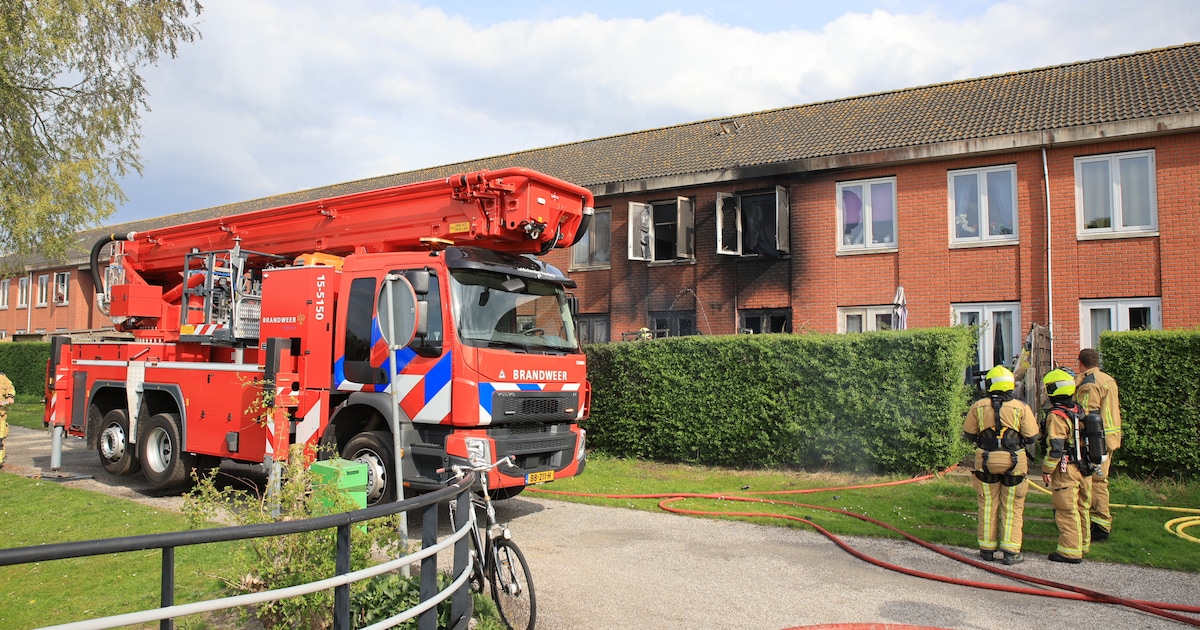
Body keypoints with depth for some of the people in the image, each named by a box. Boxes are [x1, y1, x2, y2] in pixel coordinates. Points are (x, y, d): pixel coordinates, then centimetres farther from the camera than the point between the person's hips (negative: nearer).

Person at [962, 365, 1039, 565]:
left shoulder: (978, 407, -2)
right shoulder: (1021, 408, -4)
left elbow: (968, 435, 4)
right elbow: (1032, 437, -2)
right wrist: (1030, 457, 18)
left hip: (986, 461, 1)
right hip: (1014, 462, -1)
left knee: (988, 506, 12)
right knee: (1012, 508, 7)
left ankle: (987, 548, 17)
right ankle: (1010, 551, 8)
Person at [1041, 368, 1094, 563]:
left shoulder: (1057, 415, -18)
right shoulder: (1078, 410, 8)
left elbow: (1055, 447, -21)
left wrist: (1047, 469, -13)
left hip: (1066, 470, -9)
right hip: (1084, 467, 9)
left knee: (1066, 511, -2)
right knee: (1081, 508, 18)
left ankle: (1070, 551, 1)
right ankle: (1083, 544, 30)